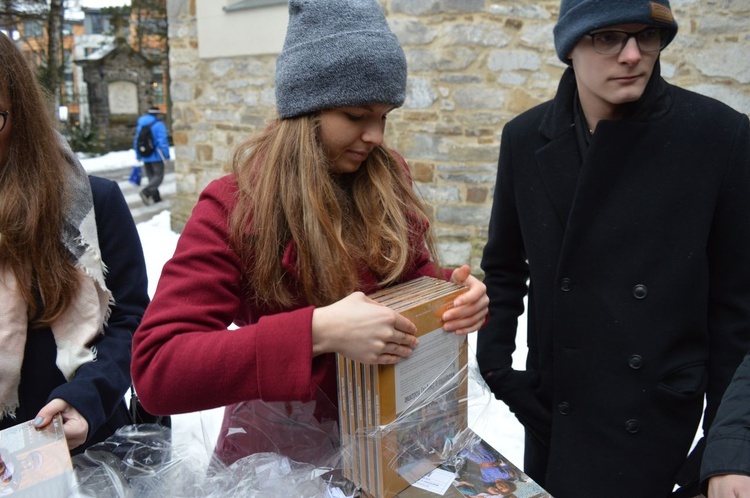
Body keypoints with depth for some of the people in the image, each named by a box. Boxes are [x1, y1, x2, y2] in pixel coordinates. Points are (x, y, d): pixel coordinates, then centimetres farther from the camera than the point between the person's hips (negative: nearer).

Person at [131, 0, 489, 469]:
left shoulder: (389, 181, -6)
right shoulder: (233, 208, -18)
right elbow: (155, 369, -26)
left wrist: (458, 295, -17)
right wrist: (317, 332, -37)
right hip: (280, 456, -4)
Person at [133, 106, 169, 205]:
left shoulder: (140, 124, 11)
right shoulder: (159, 124, -9)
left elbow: (136, 141, 14)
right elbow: (162, 141, -16)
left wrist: (138, 155, 22)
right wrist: (166, 155, -11)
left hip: (145, 157, 6)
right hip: (156, 156, -6)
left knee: (151, 177, 14)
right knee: (158, 176, -4)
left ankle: (156, 197, 13)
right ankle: (146, 191, -25)